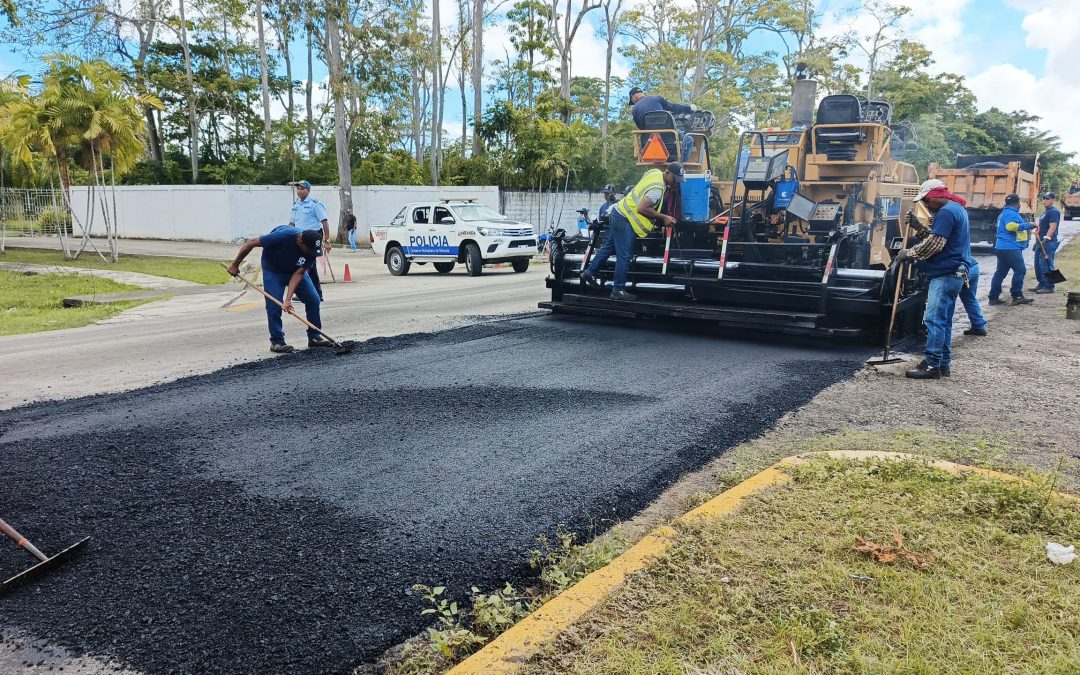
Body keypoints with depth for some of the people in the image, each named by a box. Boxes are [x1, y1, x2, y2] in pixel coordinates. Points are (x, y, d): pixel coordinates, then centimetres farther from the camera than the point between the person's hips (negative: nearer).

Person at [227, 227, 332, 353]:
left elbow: (298, 273, -23)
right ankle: (277, 342, 2)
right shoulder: (283, 236, -38)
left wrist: (288, 299, -31)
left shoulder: (312, 248, -25)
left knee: (313, 299, -5)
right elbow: (251, 243, -27)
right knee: (274, 305, -13)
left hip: (295, 271, 4)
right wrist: (235, 265, -17)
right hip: (273, 270, -4)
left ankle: (314, 337, 7)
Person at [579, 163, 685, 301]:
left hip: (619, 212, 10)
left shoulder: (654, 171, 4)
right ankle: (618, 290, 0)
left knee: (609, 246, 19)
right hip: (625, 219, -10)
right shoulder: (657, 188, -23)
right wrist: (663, 218, -21)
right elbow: (642, 209, -29)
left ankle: (590, 273, 28)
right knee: (624, 256, -6)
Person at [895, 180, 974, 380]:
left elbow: (934, 244, -18)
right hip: (953, 273, 11)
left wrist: (908, 253, -8)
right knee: (944, 320, 12)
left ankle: (932, 365, -10)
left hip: (945, 274, -11)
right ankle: (944, 363, 15)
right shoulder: (957, 208, 20)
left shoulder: (946, 212, -14)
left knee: (934, 320, -10)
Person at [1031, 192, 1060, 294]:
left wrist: (1045, 239, -29)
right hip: (1042, 242, 10)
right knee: (1038, 264, 12)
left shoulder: (1054, 211, -11)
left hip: (1049, 243, -10)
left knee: (1045, 265, -9)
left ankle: (1049, 287, -6)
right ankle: (1042, 285, 19)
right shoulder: (1045, 212, 20)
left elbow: (1052, 227, -21)